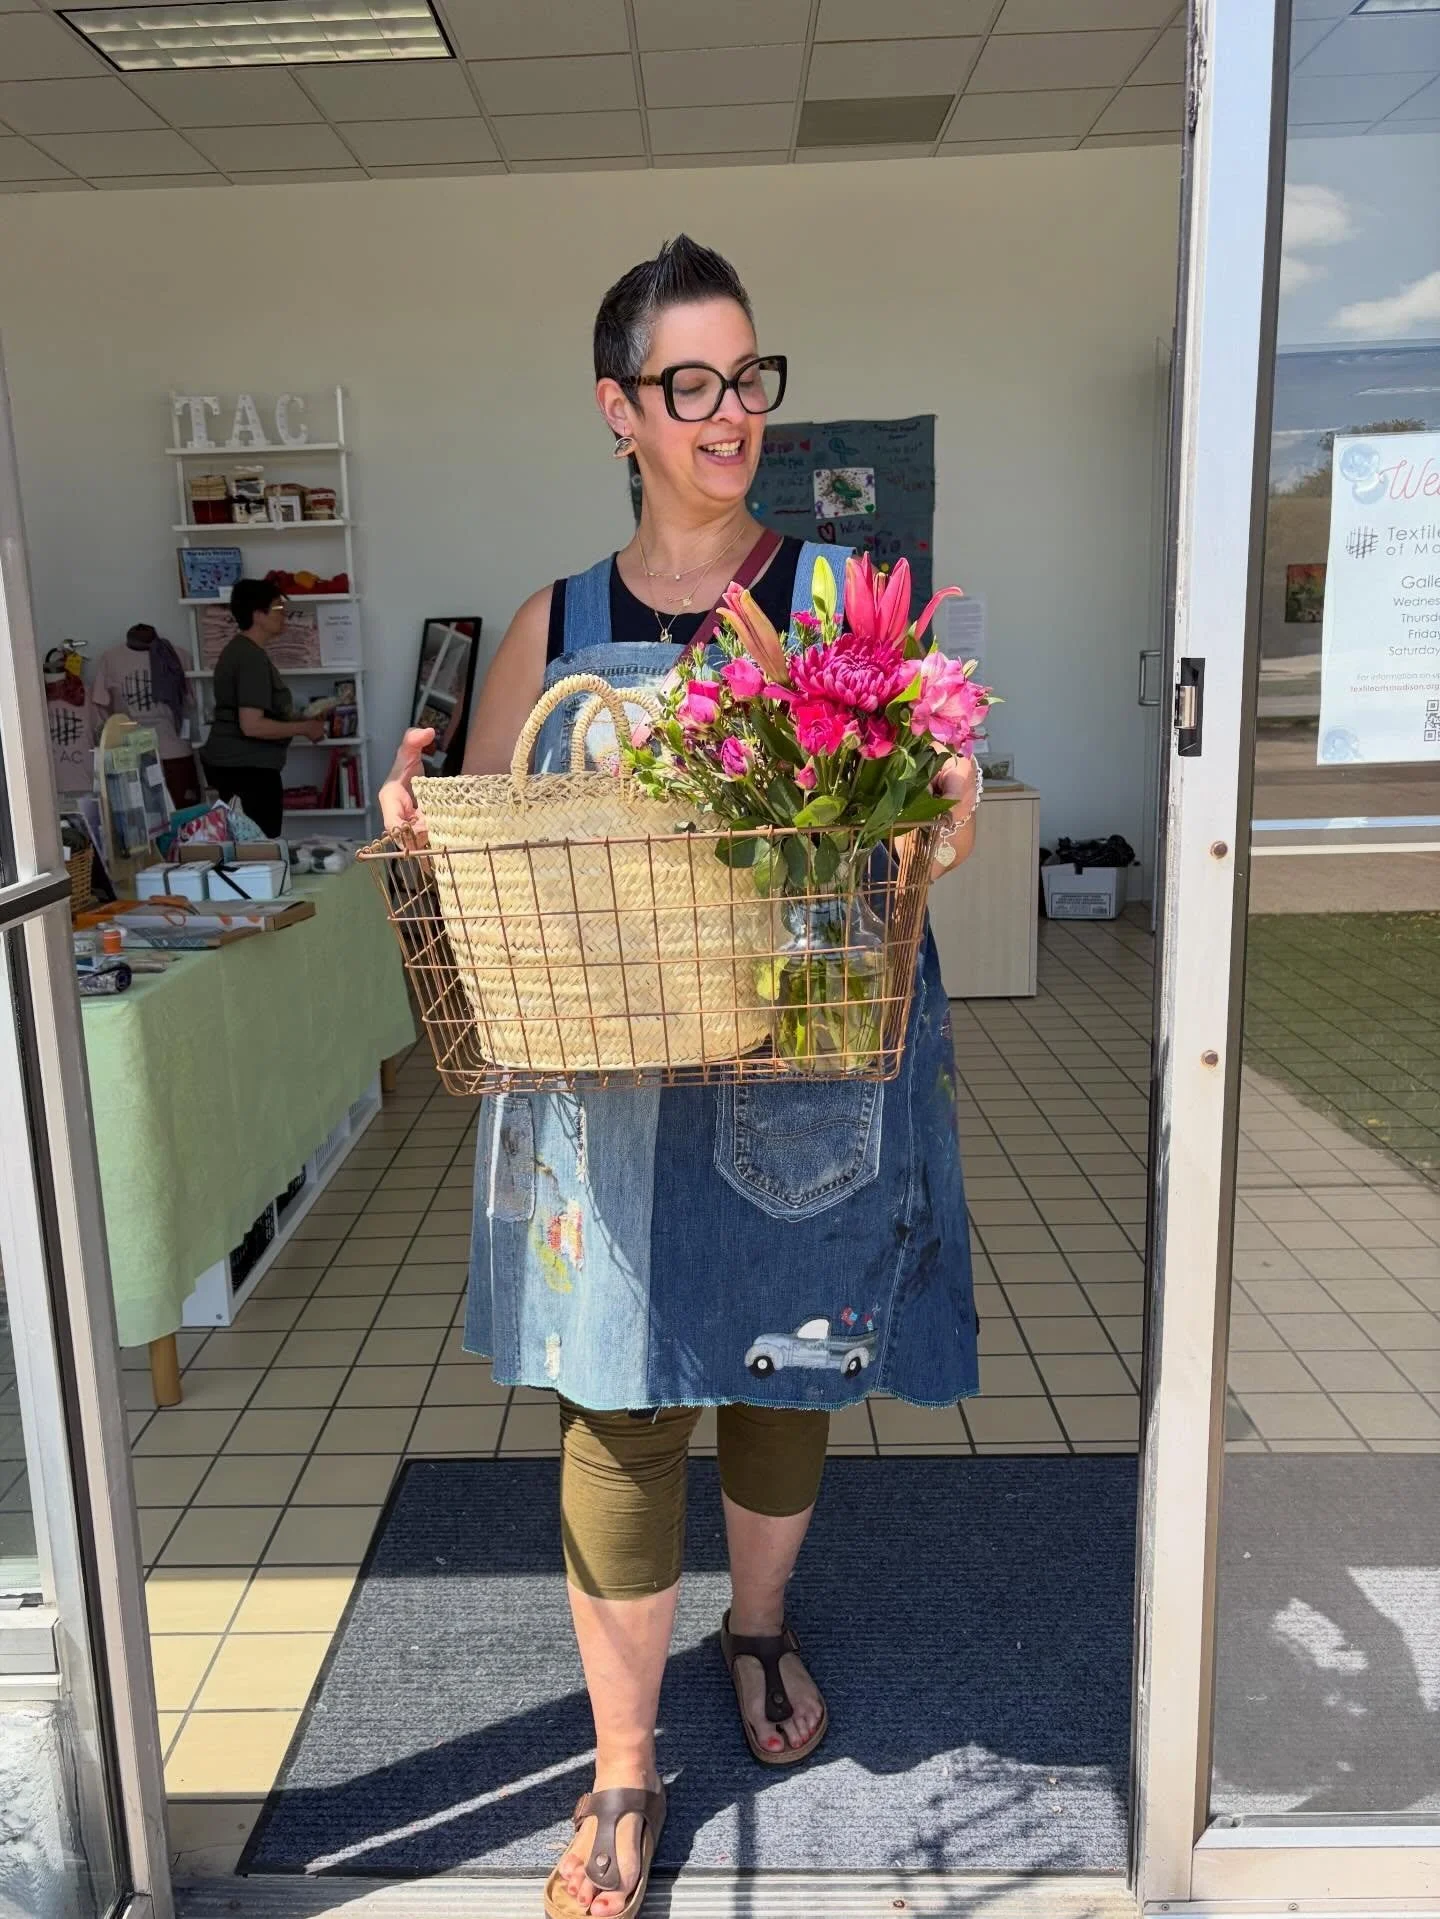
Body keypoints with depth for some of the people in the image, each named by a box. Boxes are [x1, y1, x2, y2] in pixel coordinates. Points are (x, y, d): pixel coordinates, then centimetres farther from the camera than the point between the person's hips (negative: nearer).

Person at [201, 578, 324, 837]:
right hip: (247, 768, -11)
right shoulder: (253, 658, -18)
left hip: (230, 764, 11)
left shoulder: (237, 649, 14)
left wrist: (296, 722, 17)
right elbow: (252, 726, -25)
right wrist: (304, 728, -14)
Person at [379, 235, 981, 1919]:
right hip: (610, 1082, 0)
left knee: (785, 1370, 17)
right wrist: (418, 821, -14)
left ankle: (758, 1627, 49)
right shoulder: (552, 628, 4)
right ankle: (624, 1777, 28)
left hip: (808, 1067, 1)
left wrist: (945, 817, -23)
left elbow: (930, 802, 0)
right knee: (618, 1408, 6)